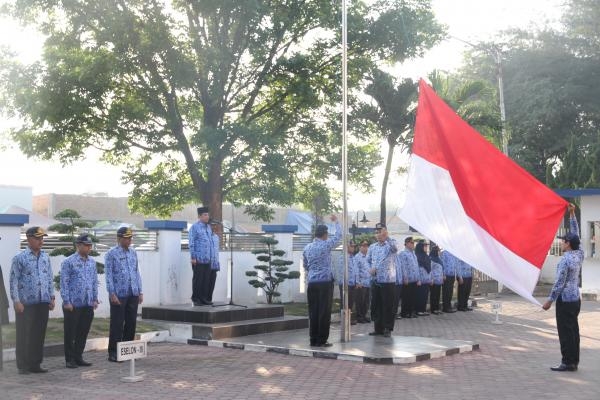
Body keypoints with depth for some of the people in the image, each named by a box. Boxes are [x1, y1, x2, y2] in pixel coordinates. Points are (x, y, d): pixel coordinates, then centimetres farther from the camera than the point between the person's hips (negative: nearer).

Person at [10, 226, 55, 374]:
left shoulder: (45, 257, 10)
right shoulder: (20, 258, -5)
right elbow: (13, 281, -6)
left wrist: (52, 297, 8)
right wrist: (16, 301, -11)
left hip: (43, 303, 5)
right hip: (26, 304, -5)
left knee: (40, 334, 8)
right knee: (24, 335, 1)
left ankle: (35, 364, 17)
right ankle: (23, 366, 10)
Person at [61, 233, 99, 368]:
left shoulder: (92, 262, 10)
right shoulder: (69, 262, -7)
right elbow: (64, 283, -9)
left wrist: (95, 299, 9)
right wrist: (66, 302, -12)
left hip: (88, 304, 5)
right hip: (73, 304, -5)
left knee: (83, 332, 10)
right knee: (70, 333, 3)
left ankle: (78, 357, 20)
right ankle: (70, 359, 12)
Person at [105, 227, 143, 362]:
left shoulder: (133, 253, 12)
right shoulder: (111, 254, -5)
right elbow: (108, 275, -7)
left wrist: (140, 291, 11)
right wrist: (112, 294, -13)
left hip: (133, 295, 6)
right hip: (119, 295, -5)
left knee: (131, 323, 9)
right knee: (117, 324, -1)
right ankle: (113, 352, 7)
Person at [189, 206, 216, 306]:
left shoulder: (208, 227, 14)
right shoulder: (195, 227, -5)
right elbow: (191, 243, -8)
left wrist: (212, 256, 14)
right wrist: (193, 257, -12)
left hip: (208, 259, 6)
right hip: (198, 259, -6)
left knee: (206, 279, 7)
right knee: (198, 279, 0)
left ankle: (204, 298, 15)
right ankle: (196, 298, 8)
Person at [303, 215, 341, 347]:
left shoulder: (307, 247, 10)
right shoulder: (326, 245, -6)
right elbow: (338, 235, 6)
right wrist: (336, 221, 19)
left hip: (312, 283, 5)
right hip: (325, 282, -5)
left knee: (313, 311, 7)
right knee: (324, 312, -1)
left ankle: (313, 340, 9)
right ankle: (321, 341, -1)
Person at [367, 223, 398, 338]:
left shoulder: (391, 245, -4)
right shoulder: (372, 247, 11)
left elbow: (394, 247, -29)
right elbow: (368, 260, 22)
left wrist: (387, 237, -39)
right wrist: (371, 269, 3)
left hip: (388, 281, -5)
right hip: (376, 281, 5)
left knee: (388, 306, 0)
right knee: (375, 306, 9)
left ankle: (387, 329, 10)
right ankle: (378, 328, 19)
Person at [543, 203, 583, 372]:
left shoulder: (565, 260, -17)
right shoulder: (579, 255, 5)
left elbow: (559, 282, -18)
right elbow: (576, 234, 16)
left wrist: (550, 300, -13)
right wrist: (572, 214, 17)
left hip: (565, 300, -9)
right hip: (576, 299, 9)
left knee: (565, 331, -5)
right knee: (573, 330, 10)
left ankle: (567, 362, -3)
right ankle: (574, 361, 14)